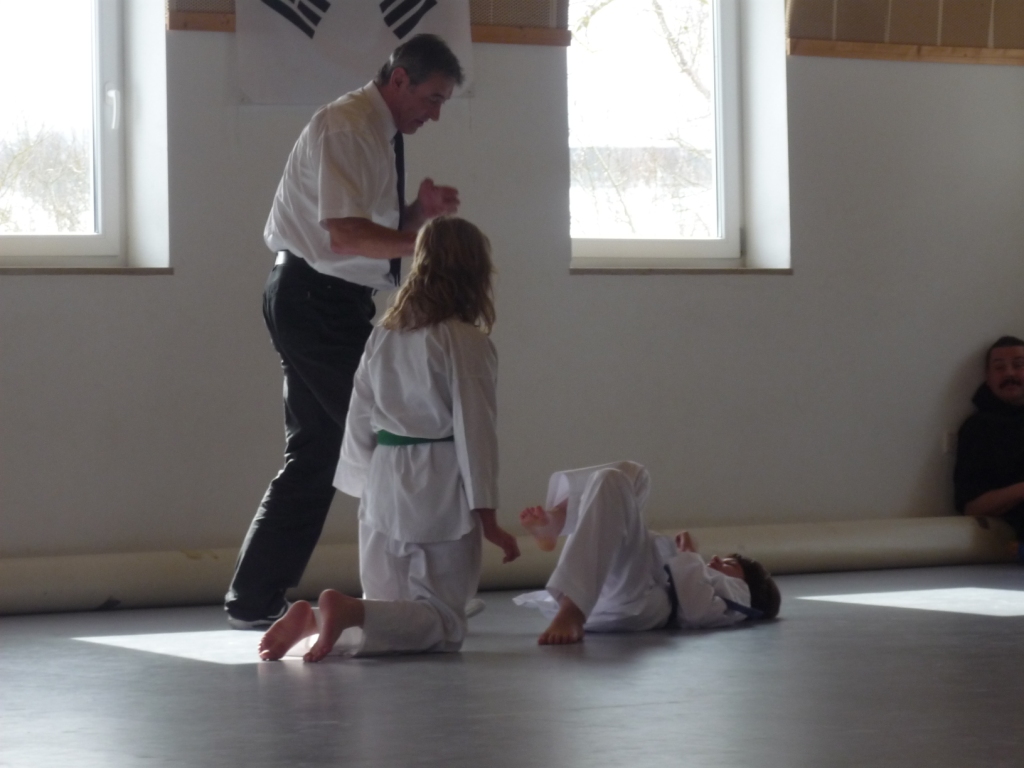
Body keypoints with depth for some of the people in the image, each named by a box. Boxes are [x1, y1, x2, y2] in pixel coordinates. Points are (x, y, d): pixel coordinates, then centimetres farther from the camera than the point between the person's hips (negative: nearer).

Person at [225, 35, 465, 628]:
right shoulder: (346, 127, -15)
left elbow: (380, 235, 17)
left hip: (329, 305, 10)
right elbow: (346, 234, -24)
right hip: (318, 302, -10)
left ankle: (255, 600, 13)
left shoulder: (382, 135, 16)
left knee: (317, 451, 11)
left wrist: (421, 212, -1)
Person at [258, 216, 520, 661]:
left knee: (390, 614, 18)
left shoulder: (383, 336, 9)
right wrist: (488, 520, -7)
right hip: (439, 493, -6)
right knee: (444, 625, 0)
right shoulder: (466, 341, -9)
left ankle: (314, 620, -10)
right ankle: (347, 613, -25)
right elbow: (474, 430, -11)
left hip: (383, 489, 6)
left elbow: (359, 424, 11)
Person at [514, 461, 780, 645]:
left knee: (612, 482, -25)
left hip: (637, 601, -7)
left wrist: (688, 555, 5)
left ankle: (572, 613, -38)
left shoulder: (736, 592, 21)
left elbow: (696, 605, -5)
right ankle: (555, 521, -13)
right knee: (629, 475, 21)